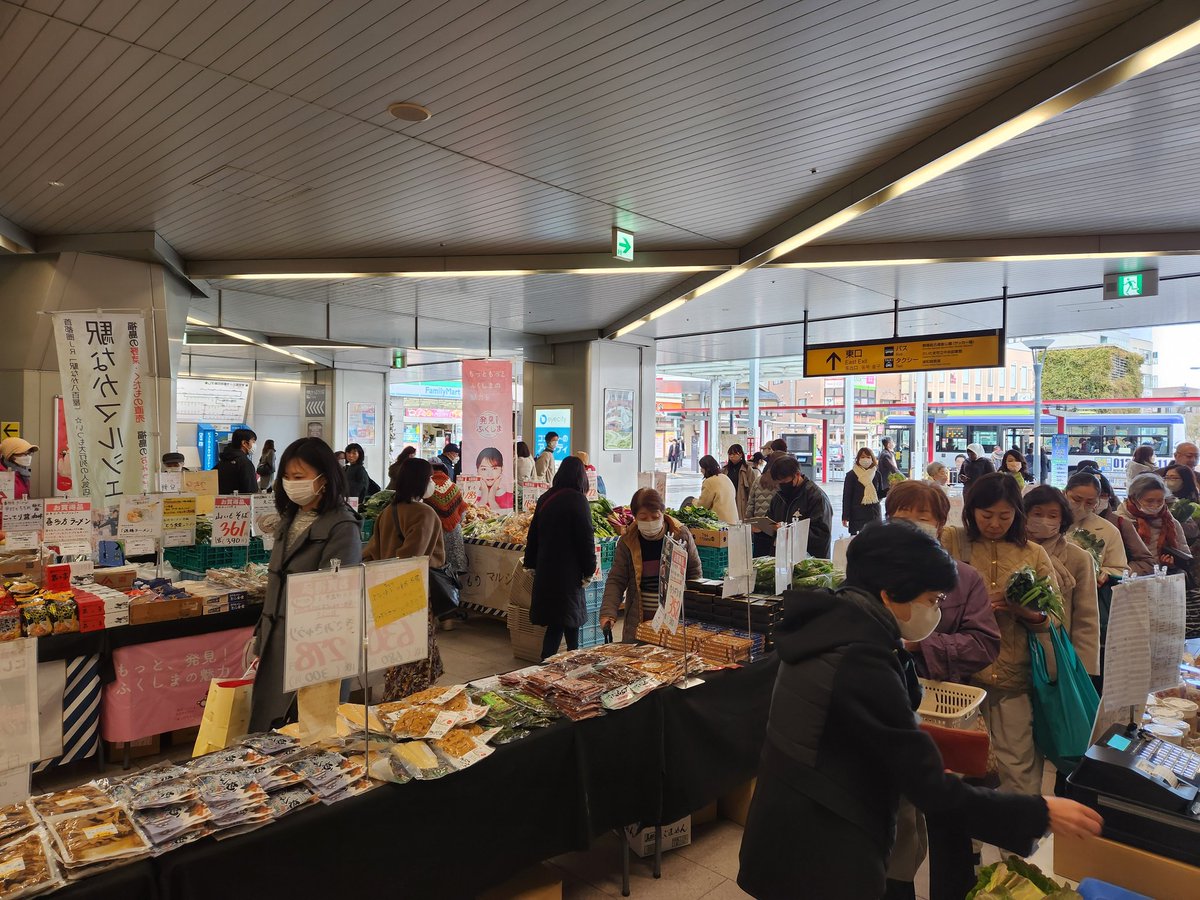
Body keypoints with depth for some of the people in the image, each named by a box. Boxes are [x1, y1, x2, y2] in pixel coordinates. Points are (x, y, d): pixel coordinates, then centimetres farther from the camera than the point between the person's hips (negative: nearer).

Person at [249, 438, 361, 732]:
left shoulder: (342, 528, -14)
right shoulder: (290, 520, 11)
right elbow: (276, 589, 17)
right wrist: (261, 644, 17)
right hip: (276, 642, 7)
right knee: (267, 728, 12)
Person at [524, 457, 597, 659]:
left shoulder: (545, 499, 9)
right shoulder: (577, 500, -11)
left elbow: (533, 535, 16)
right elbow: (586, 539, -12)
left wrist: (532, 564, 25)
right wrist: (589, 570, -3)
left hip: (545, 572, 7)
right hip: (568, 572, -6)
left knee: (555, 623, 14)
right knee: (570, 623, 4)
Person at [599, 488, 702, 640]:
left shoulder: (681, 535, -3)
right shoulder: (627, 542, -2)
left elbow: (695, 573, 6)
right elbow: (616, 580, -1)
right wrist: (608, 613, -14)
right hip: (639, 620, 1)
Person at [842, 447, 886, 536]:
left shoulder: (877, 474, 6)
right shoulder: (851, 475, -3)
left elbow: (880, 494, 15)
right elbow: (846, 496, -3)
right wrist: (845, 517, -6)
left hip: (874, 513, 3)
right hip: (857, 514, -3)